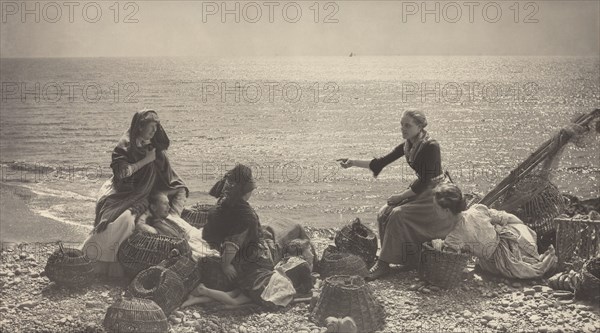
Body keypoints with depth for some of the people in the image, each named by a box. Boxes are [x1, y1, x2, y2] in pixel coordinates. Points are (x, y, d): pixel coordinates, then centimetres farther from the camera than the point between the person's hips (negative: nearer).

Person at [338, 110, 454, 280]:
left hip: (436, 195, -8)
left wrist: (400, 196, -16)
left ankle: (384, 263, -20)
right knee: (384, 214, -9)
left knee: (398, 214, -25)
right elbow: (381, 162, 5)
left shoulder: (431, 147, -20)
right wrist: (354, 162, -4)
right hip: (419, 190, 8)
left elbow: (425, 182, -21)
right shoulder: (407, 145, 4)